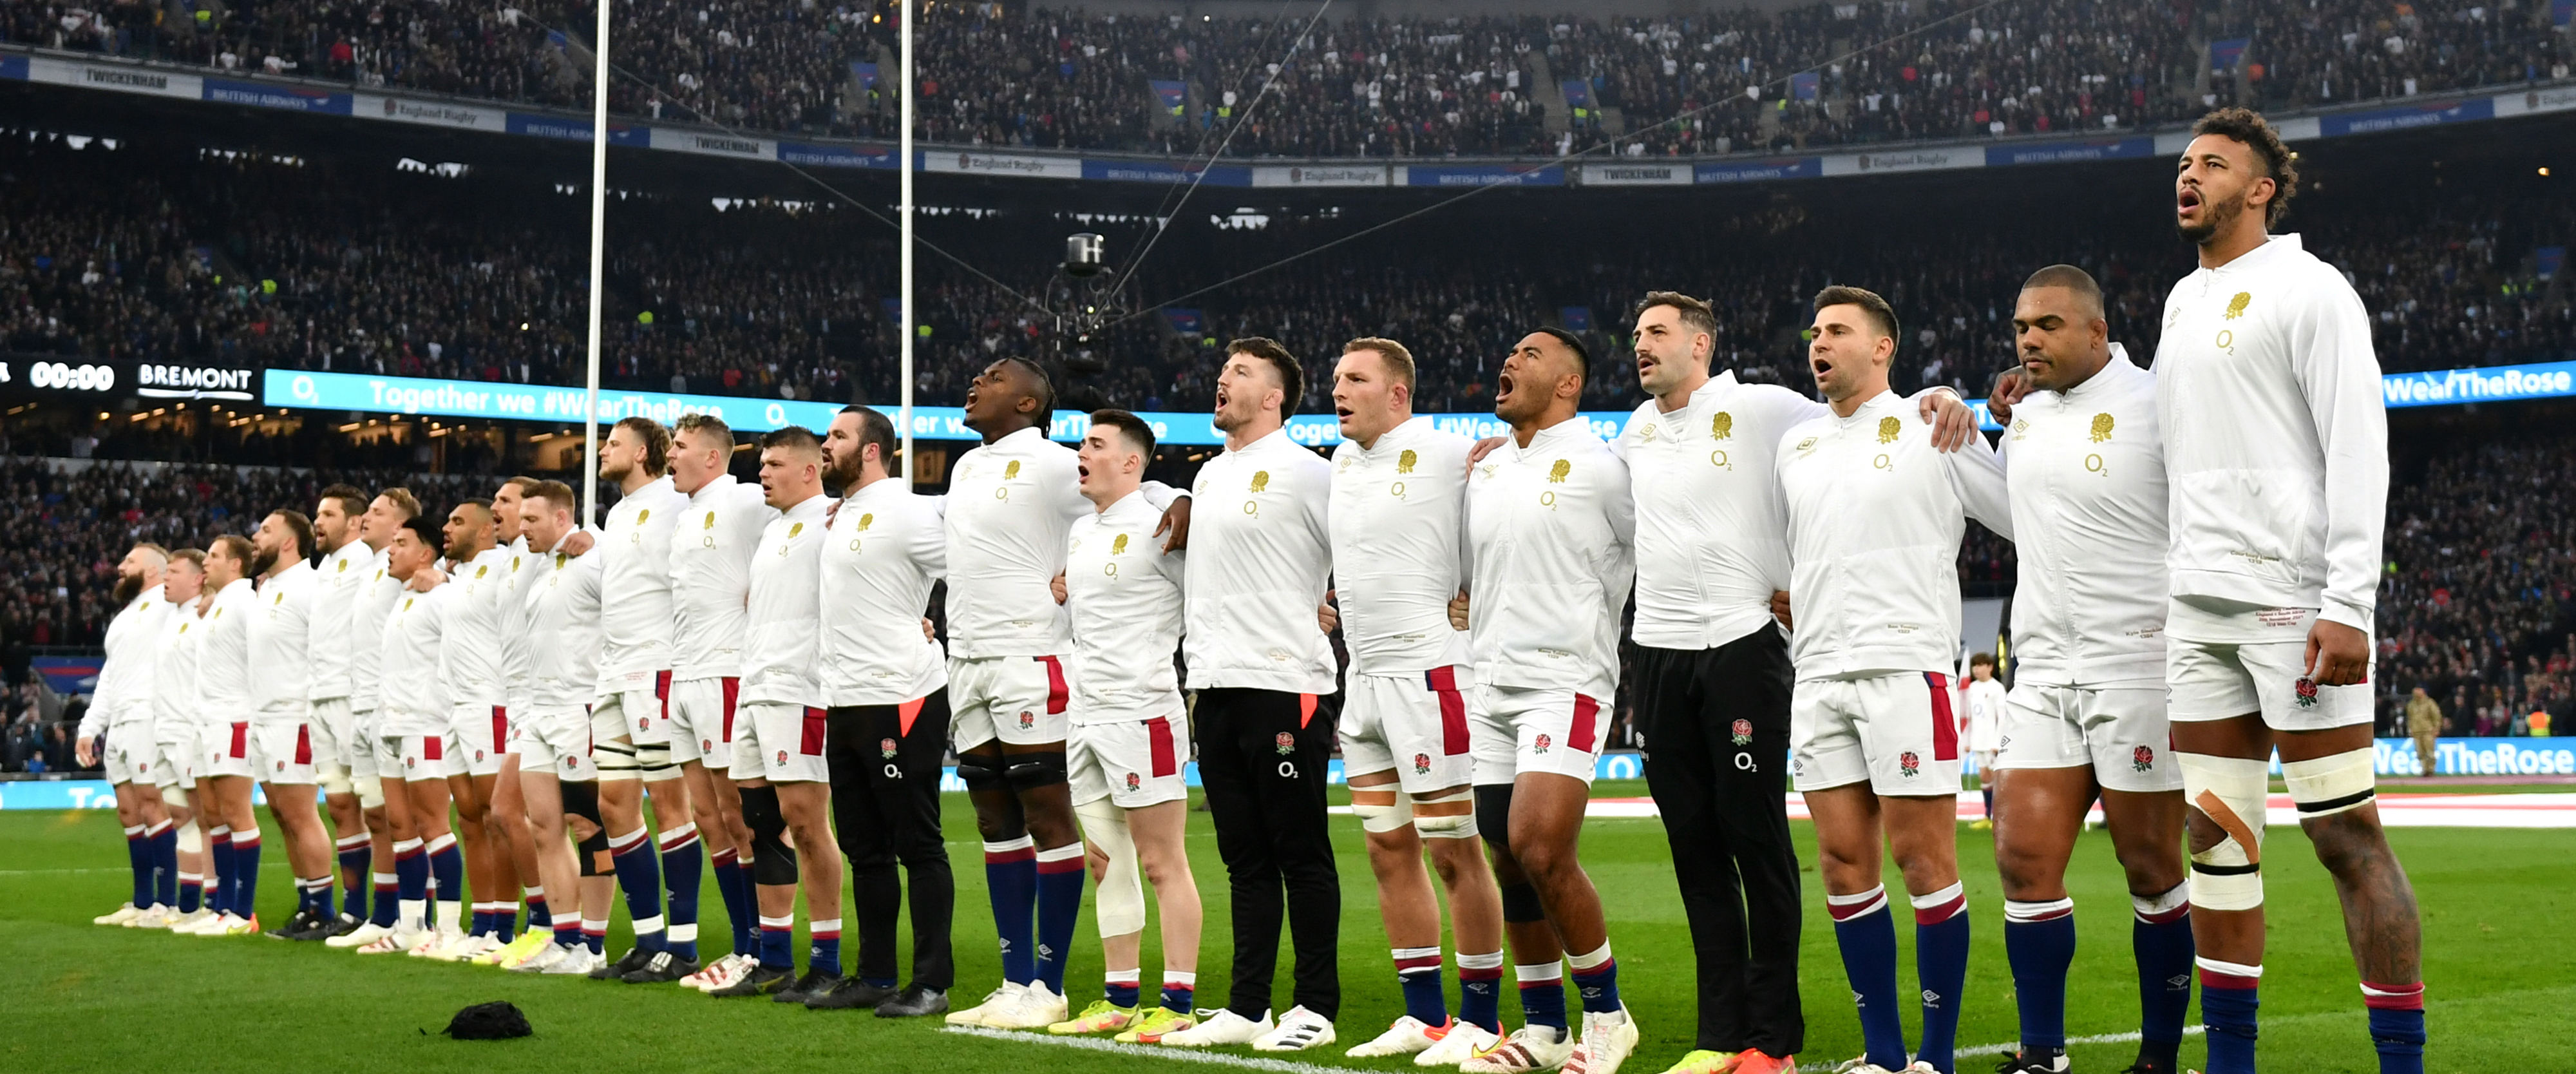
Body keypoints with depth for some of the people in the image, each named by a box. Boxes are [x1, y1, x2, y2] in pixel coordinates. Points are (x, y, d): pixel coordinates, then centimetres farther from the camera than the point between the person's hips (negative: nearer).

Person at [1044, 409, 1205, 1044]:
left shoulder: (1157, 527, -9)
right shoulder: (1079, 532, 15)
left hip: (1142, 712, -9)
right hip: (1086, 713, 9)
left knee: (1161, 864, -5)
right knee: (1105, 861, 11)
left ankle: (1177, 1002, -2)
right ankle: (1121, 998, 18)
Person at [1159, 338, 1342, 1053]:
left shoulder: (1306, 473, -7)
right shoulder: (1209, 476, 18)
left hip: (1284, 686, -8)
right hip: (1215, 686, 8)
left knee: (1301, 854, -2)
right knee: (1245, 858, 11)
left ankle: (1315, 1008, 4)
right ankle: (1245, 1007, 15)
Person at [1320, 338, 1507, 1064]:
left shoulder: (1447, 456, -9)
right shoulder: (1343, 461, 15)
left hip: (1428, 669, -8)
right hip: (1363, 675, 8)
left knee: (1454, 852, -5)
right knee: (1388, 851, 10)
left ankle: (1480, 1021, 2)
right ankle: (1424, 1014, 17)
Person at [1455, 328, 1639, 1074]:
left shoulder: (1599, 466, -6)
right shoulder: (1484, 471, 14)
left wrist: (1589, 616, 0)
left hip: (1566, 681, -7)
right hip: (1492, 683, 7)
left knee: (1541, 851, -18)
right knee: (1508, 860, 6)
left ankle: (1606, 1012, 0)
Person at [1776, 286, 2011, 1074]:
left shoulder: (1932, 431, 1)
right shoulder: (1796, 445, 17)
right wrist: (1790, 610, 19)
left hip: (1906, 666, -5)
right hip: (1818, 675, 6)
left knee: (1922, 858, -5)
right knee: (1843, 861, 4)